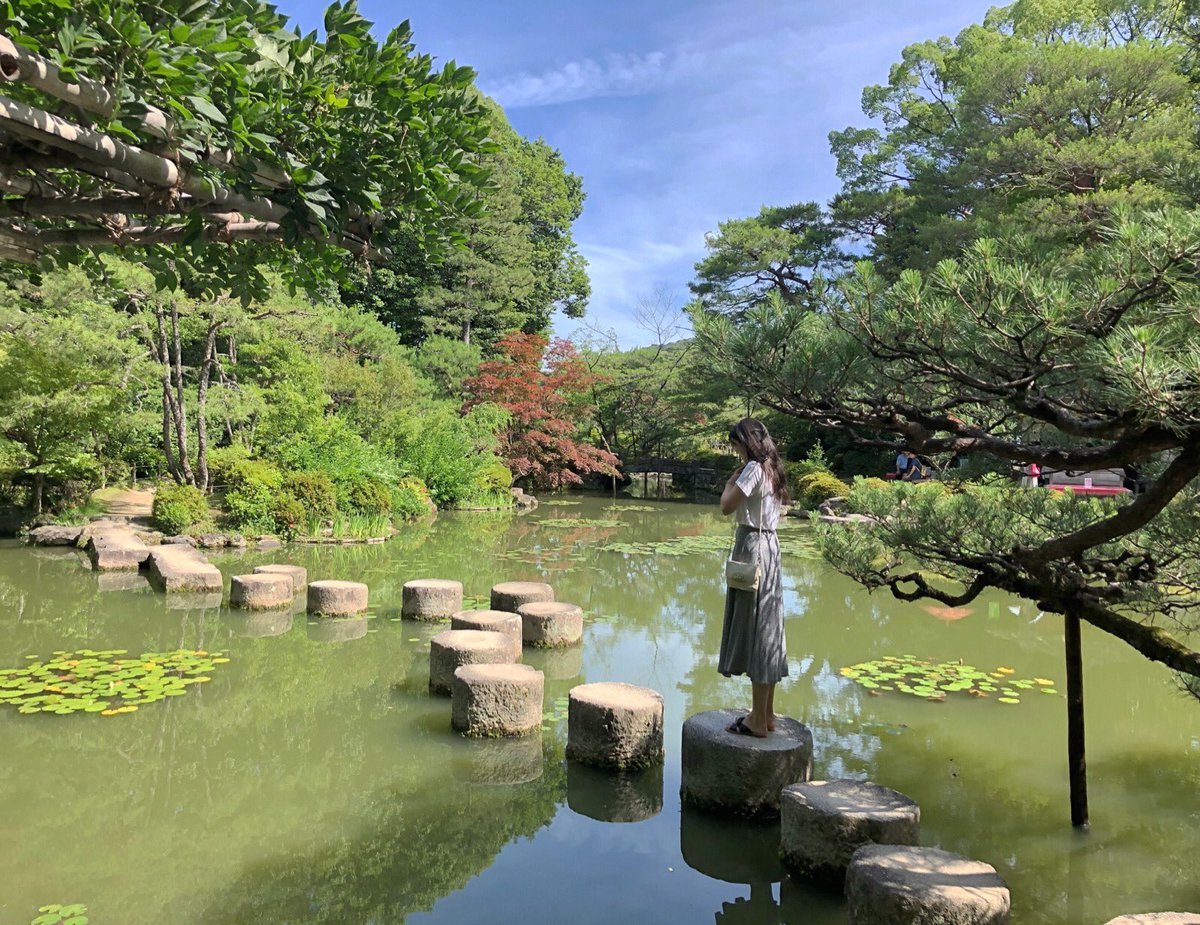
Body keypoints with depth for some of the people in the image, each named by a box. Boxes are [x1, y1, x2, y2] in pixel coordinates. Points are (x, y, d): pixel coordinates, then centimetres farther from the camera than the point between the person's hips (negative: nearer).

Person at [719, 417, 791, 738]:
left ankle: (758, 720, 3)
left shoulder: (753, 468, -14)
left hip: (753, 547, -10)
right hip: (769, 546, 10)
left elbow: (726, 506, -16)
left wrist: (733, 478, -5)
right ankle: (766, 713, 22)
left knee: (754, 625, -4)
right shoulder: (771, 469, 14)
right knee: (766, 627, 13)